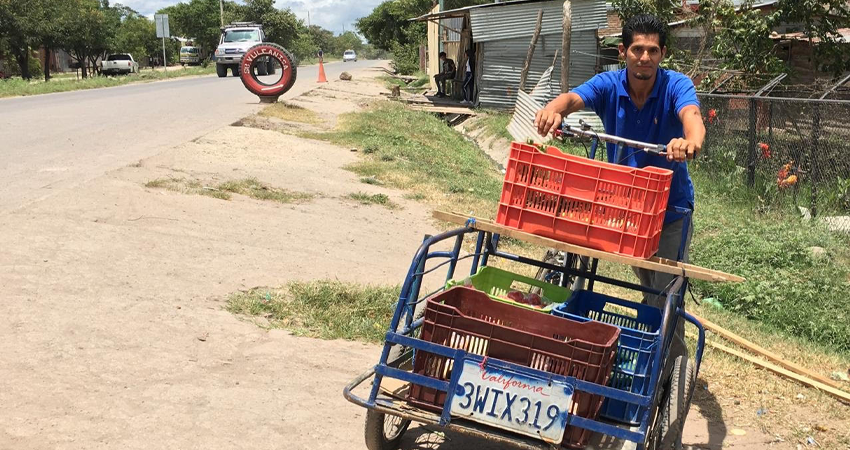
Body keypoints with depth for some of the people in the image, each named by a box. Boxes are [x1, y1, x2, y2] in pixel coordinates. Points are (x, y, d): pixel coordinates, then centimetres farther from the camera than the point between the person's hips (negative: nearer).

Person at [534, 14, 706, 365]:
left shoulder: (676, 86, -19)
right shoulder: (608, 85, -12)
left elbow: (692, 116, -40)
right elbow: (573, 98, -32)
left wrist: (691, 141, -64)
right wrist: (554, 109, -57)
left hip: (671, 208, -3)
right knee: (649, 288, 21)